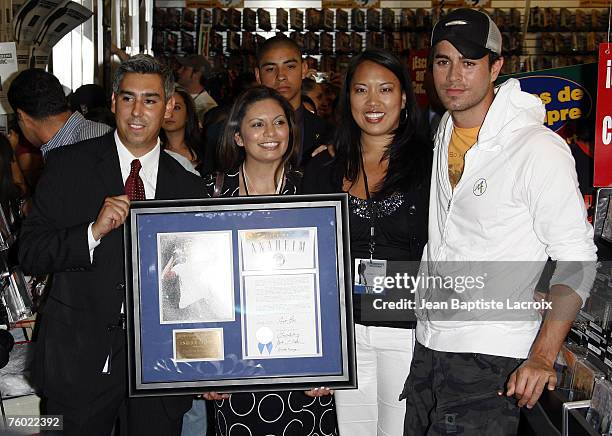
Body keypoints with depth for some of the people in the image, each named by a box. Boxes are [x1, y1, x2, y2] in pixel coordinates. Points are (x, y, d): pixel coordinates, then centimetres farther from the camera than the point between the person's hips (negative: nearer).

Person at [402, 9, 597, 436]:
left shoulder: (539, 148, -13)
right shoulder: (441, 137, 9)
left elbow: (576, 260, -13)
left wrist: (542, 357, -20)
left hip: (492, 360, -7)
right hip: (427, 347, 7)